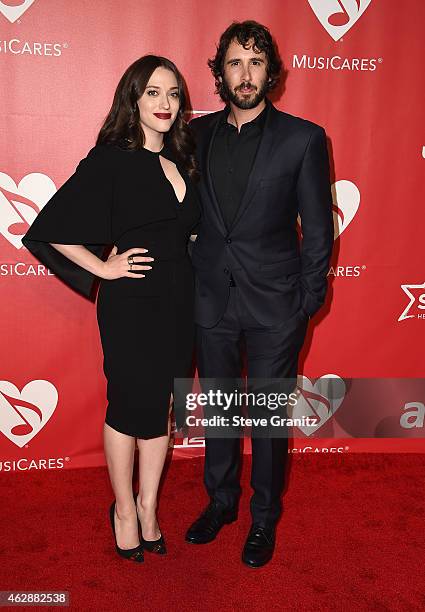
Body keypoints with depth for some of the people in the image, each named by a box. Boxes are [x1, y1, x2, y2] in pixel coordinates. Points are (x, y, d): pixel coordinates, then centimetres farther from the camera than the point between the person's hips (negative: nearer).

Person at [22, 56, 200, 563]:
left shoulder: (182, 160, 9)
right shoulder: (110, 160, -9)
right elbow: (51, 230, -10)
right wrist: (103, 268, -9)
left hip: (178, 301, 6)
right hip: (131, 305, -5)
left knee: (161, 406, 14)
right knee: (129, 406, 8)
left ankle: (148, 505, 34)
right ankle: (124, 508, 31)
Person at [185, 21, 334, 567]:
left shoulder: (303, 138, -5)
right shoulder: (198, 133, 5)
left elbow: (318, 228, -3)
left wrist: (309, 302, -5)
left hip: (274, 306, -3)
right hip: (212, 301, 4)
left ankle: (264, 518, 32)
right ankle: (221, 501, 40)